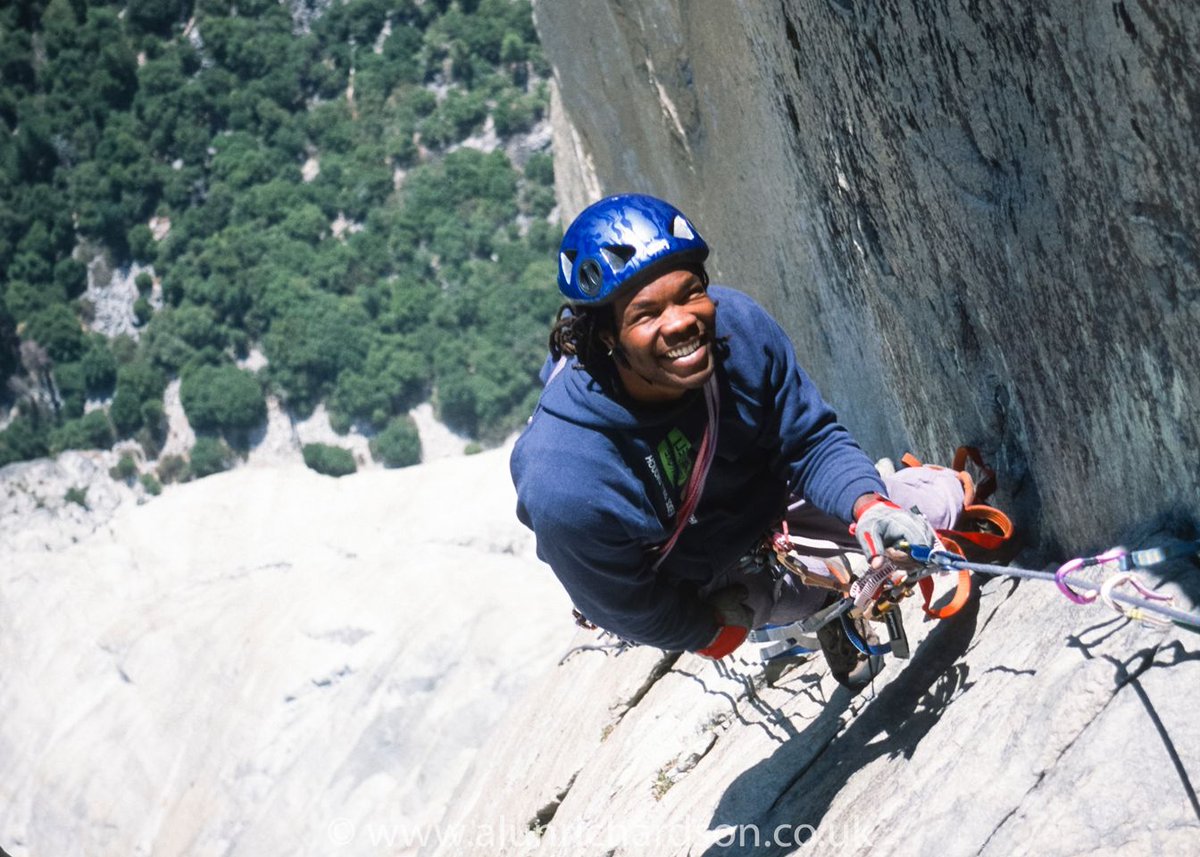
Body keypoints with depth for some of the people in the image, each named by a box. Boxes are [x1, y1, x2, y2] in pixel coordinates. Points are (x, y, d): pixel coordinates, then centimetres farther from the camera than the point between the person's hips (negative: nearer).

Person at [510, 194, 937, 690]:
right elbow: (627, 607, -23)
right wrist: (715, 632, -8)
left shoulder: (737, 327, -30)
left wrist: (869, 507, -33)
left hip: (771, 502, 4)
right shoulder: (567, 487, -43)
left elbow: (809, 441, -15)